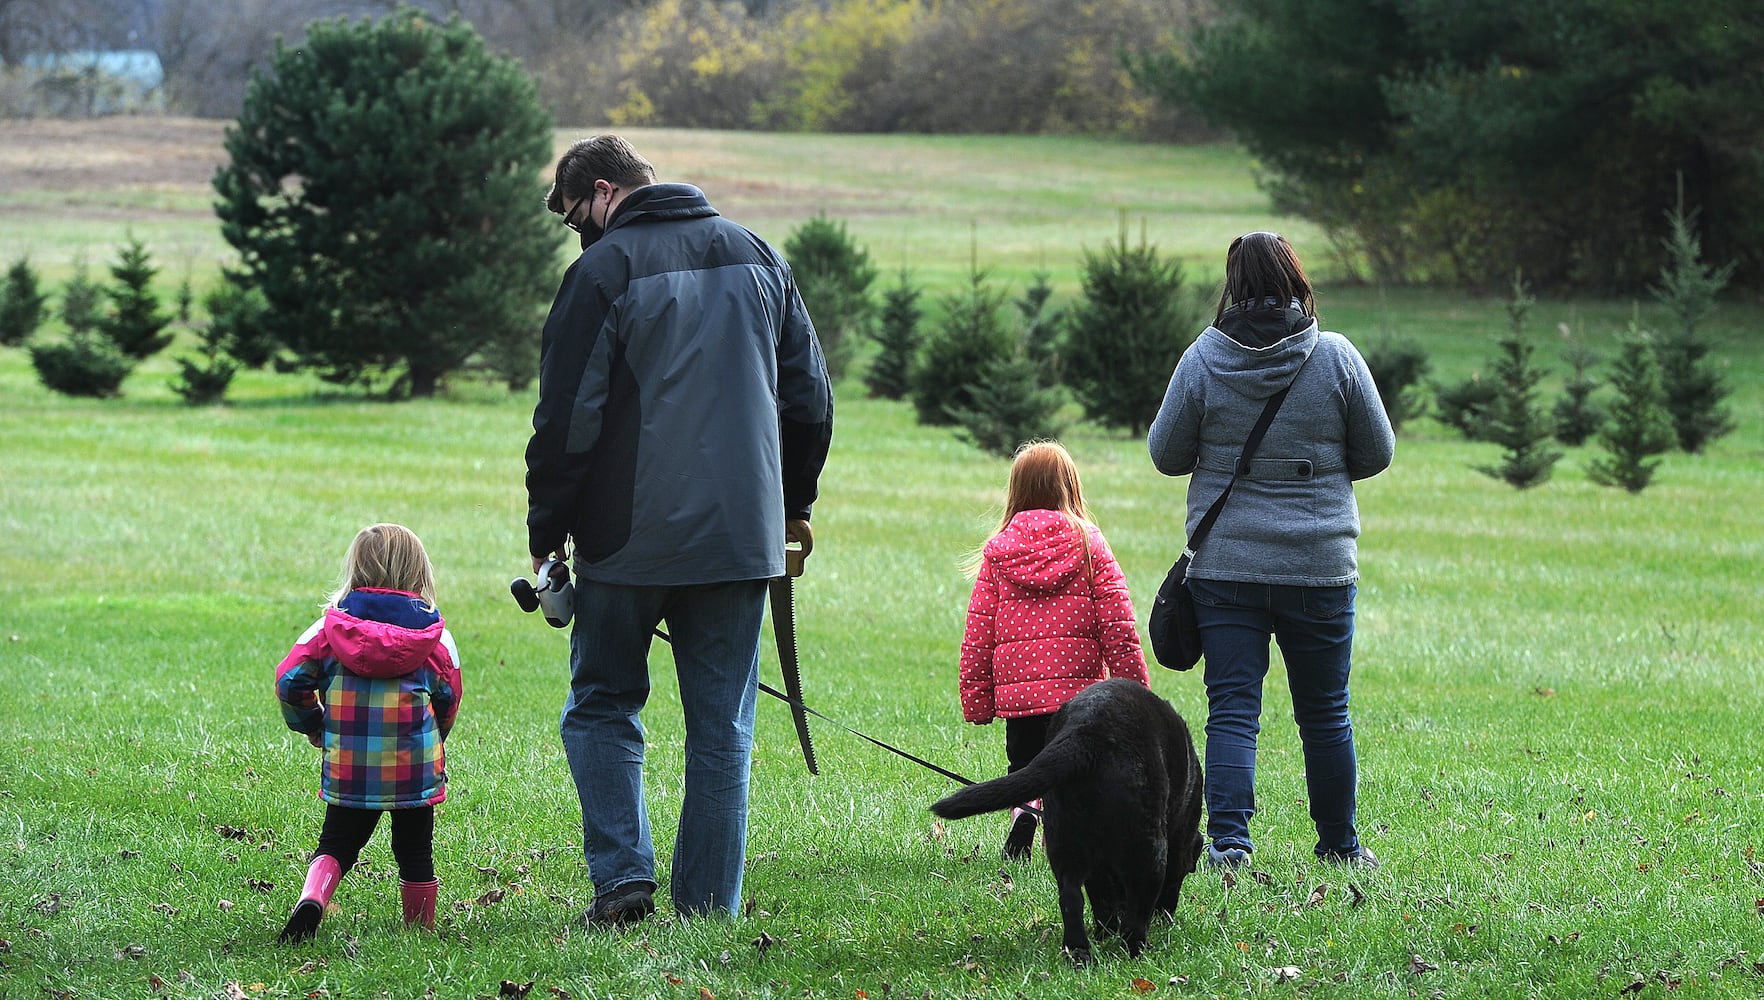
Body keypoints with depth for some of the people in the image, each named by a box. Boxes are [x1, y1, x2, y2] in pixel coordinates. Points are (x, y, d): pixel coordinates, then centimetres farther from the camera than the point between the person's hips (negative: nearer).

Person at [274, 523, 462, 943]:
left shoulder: (331, 625, 1)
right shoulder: (433, 632, 0)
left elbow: (290, 680, -2)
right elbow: (449, 696, 6)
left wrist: (312, 726, 15)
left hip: (348, 765, 1)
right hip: (416, 763, -1)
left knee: (337, 844, 11)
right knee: (414, 851, 13)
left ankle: (312, 897, -15)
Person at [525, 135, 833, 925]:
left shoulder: (603, 270, -8)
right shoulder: (756, 258, 10)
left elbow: (567, 416, -9)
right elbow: (809, 394, 15)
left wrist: (546, 532, 0)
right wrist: (794, 504, 25)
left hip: (631, 536, -4)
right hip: (741, 535, 4)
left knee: (602, 707, 10)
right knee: (722, 725, 8)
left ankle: (623, 873, -5)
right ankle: (709, 901, 6)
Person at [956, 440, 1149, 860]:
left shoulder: (997, 551, 5)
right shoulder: (1088, 544, 1)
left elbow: (978, 635, 5)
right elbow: (1117, 625, -2)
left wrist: (976, 700, 11)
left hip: (1016, 690, 1)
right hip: (1079, 685, -1)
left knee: (1024, 767, 16)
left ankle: (1022, 808, -13)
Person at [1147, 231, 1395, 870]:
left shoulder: (1203, 359, -6)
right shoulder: (1337, 357, -6)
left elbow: (1166, 454, 2)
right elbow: (1377, 454, 3)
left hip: (1225, 566, 0)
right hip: (1321, 565, 0)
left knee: (1232, 710, 2)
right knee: (1325, 714, 12)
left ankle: (1227, 837, -11)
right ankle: (1339, 846, 21)